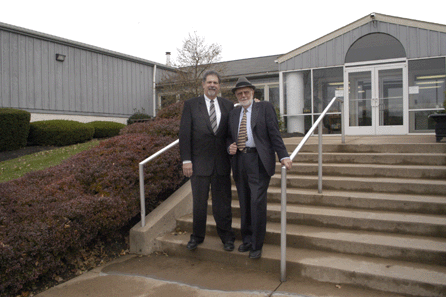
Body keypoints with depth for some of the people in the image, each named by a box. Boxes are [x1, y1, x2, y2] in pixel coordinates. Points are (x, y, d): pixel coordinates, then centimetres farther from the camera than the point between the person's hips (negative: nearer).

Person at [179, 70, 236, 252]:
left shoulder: (228, 106, 8)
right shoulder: (191, 105, 2)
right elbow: (184, 134, -3)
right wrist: (186, 160, -8)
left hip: (222, 163, 1)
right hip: (199, 162, -1)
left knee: (223, 201, 9)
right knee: (199, 202, 10)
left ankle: (227, 237, 24)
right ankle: (197, 236, 27)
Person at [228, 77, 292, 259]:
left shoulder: (265, 108, 4)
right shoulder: (233, 113, 17)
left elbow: (274, 133, -4)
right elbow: (230, 136, 23)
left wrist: (283, 156, -13)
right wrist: (230, 147, 0)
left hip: (259, 162, -4)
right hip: (239, 161, 5)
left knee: (257, 202, -6)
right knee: (244, 204, 11)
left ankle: (257, 245, 8)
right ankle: (246, 239, 26)